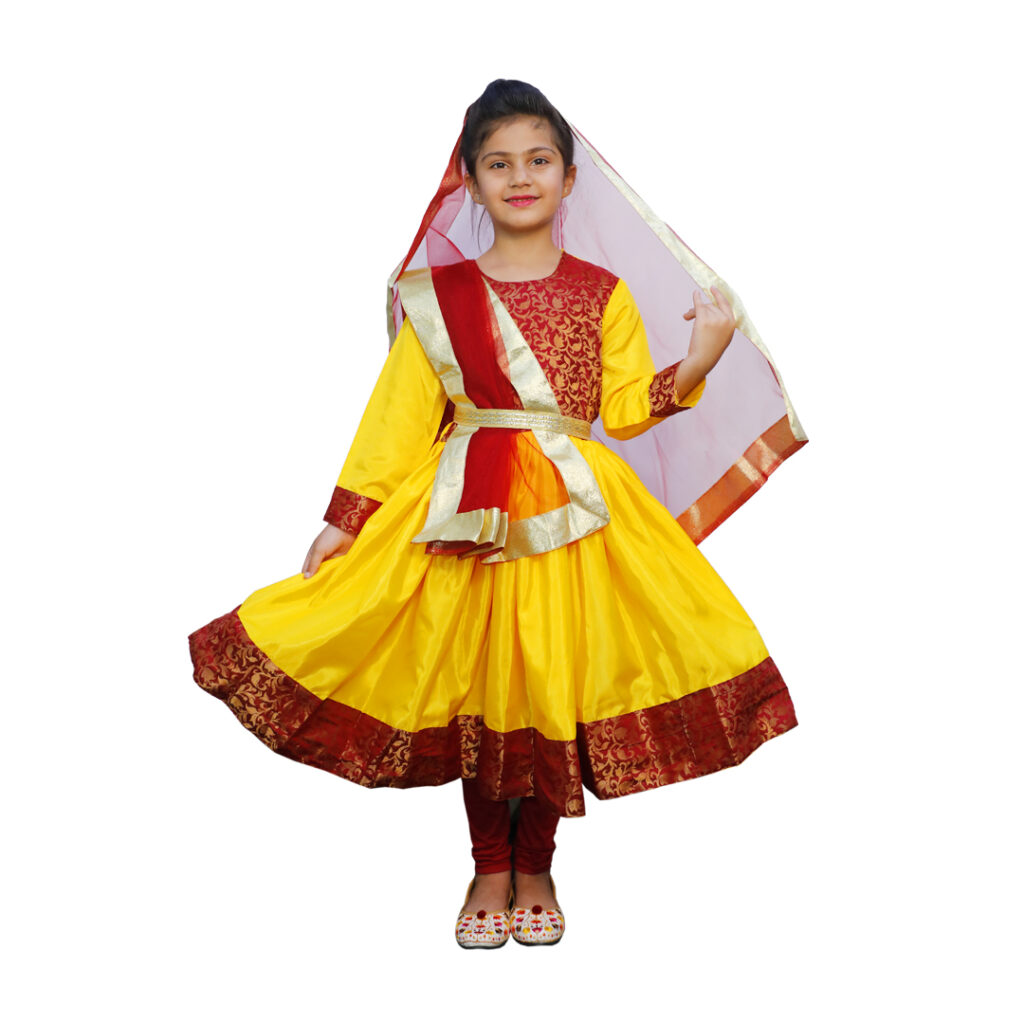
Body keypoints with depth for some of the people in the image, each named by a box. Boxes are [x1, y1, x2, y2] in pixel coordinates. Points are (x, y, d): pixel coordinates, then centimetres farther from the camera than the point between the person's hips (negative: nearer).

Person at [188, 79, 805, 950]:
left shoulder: (604, 293, 5)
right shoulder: (435, 293, 3)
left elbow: (625, 410, 1)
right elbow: (398, 417, 3)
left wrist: (700, 361, -14)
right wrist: (344, 522, 0)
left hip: (573, 513, 0)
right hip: (464, 515, 0)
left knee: (557, 683, 4)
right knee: (474, 687, 5)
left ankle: (536, 870, 24)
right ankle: (490, 870, 24)